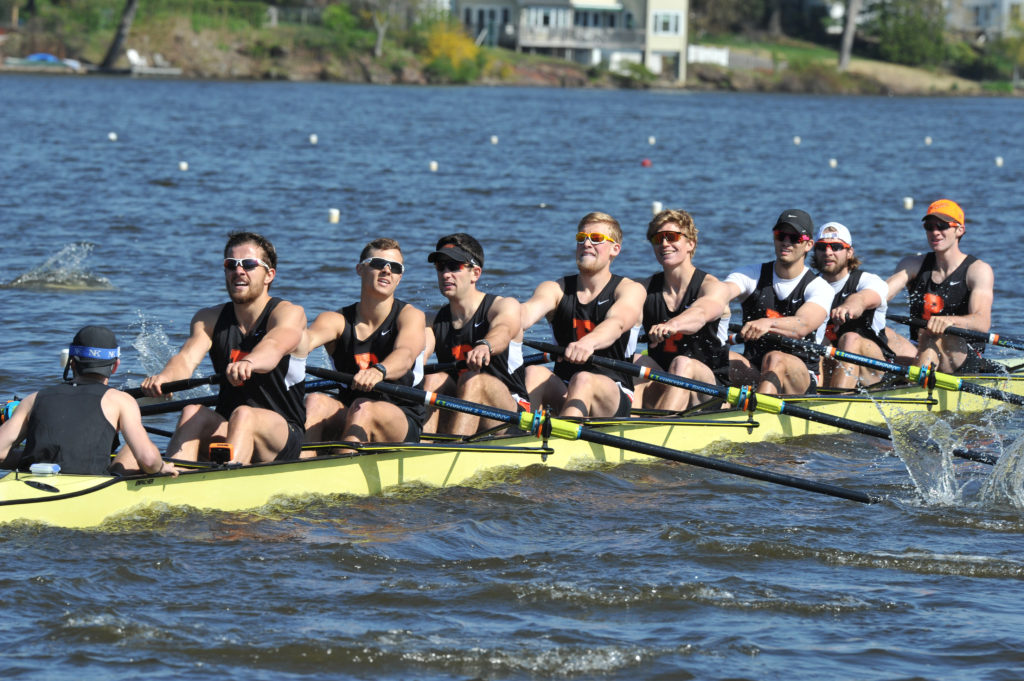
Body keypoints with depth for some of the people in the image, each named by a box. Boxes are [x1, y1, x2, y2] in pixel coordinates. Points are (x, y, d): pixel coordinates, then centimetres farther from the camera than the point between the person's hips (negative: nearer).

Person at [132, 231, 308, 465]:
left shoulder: (289, 314, -5)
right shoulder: (210, 319, 8)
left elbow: (274, 347, -29)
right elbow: (187, 357, -12)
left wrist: (248, 363, -53)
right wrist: (164, 377, -37)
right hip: (226, 432, 4)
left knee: (243, 415, -33)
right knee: (192, 413, -25)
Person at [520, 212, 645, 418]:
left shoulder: (630, 290, 1)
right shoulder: (555, 289, 10)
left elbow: (616, 323, -23)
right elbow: (529, 311, -13)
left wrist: (588, 342, -48)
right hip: (561, 392, 3)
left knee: (583, 380, -35)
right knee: (534, 373, -28)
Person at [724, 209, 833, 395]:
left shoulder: (819, 287, -2)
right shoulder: (753, 276, 9)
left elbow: (803, 325, -23)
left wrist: (767, 324, -45)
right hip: (752, 374, 3)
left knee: (775, 359, -36)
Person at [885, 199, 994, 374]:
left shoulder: (979, 270, -3)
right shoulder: (913, 265, 11)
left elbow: (982, 322, -21)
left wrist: (950, 321, -44)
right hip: (921, 358, 5)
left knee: (930, 332, -36)